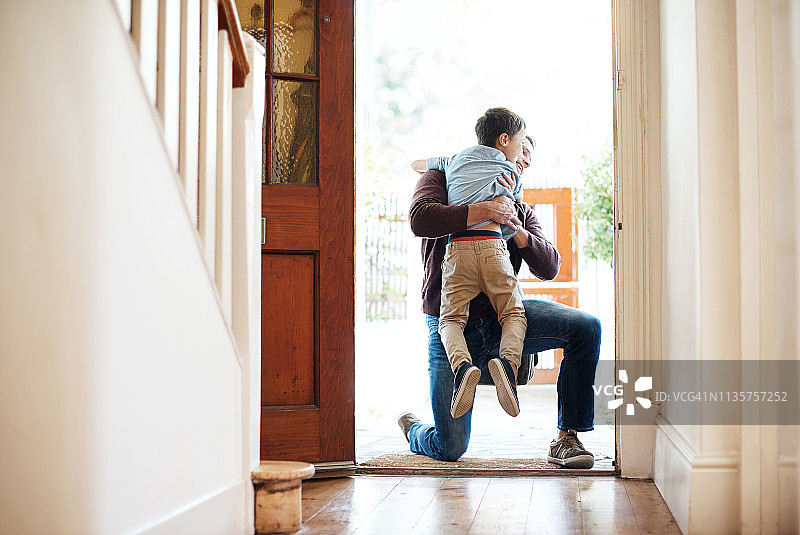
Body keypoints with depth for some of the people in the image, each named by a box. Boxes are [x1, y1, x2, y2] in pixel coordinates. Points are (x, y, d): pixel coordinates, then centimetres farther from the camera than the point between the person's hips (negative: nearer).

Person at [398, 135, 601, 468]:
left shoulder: (522, 213, 20)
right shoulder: (442, 178, 9)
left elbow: (549, 269, 4)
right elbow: (420, 219, -15)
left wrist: (514, 227, -12)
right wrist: (486, 211, -15)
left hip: (502, 315, 4)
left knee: (586, 328, -23)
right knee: (450, 449, -9)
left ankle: (566, 440, -13)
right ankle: (413, 430, 29)